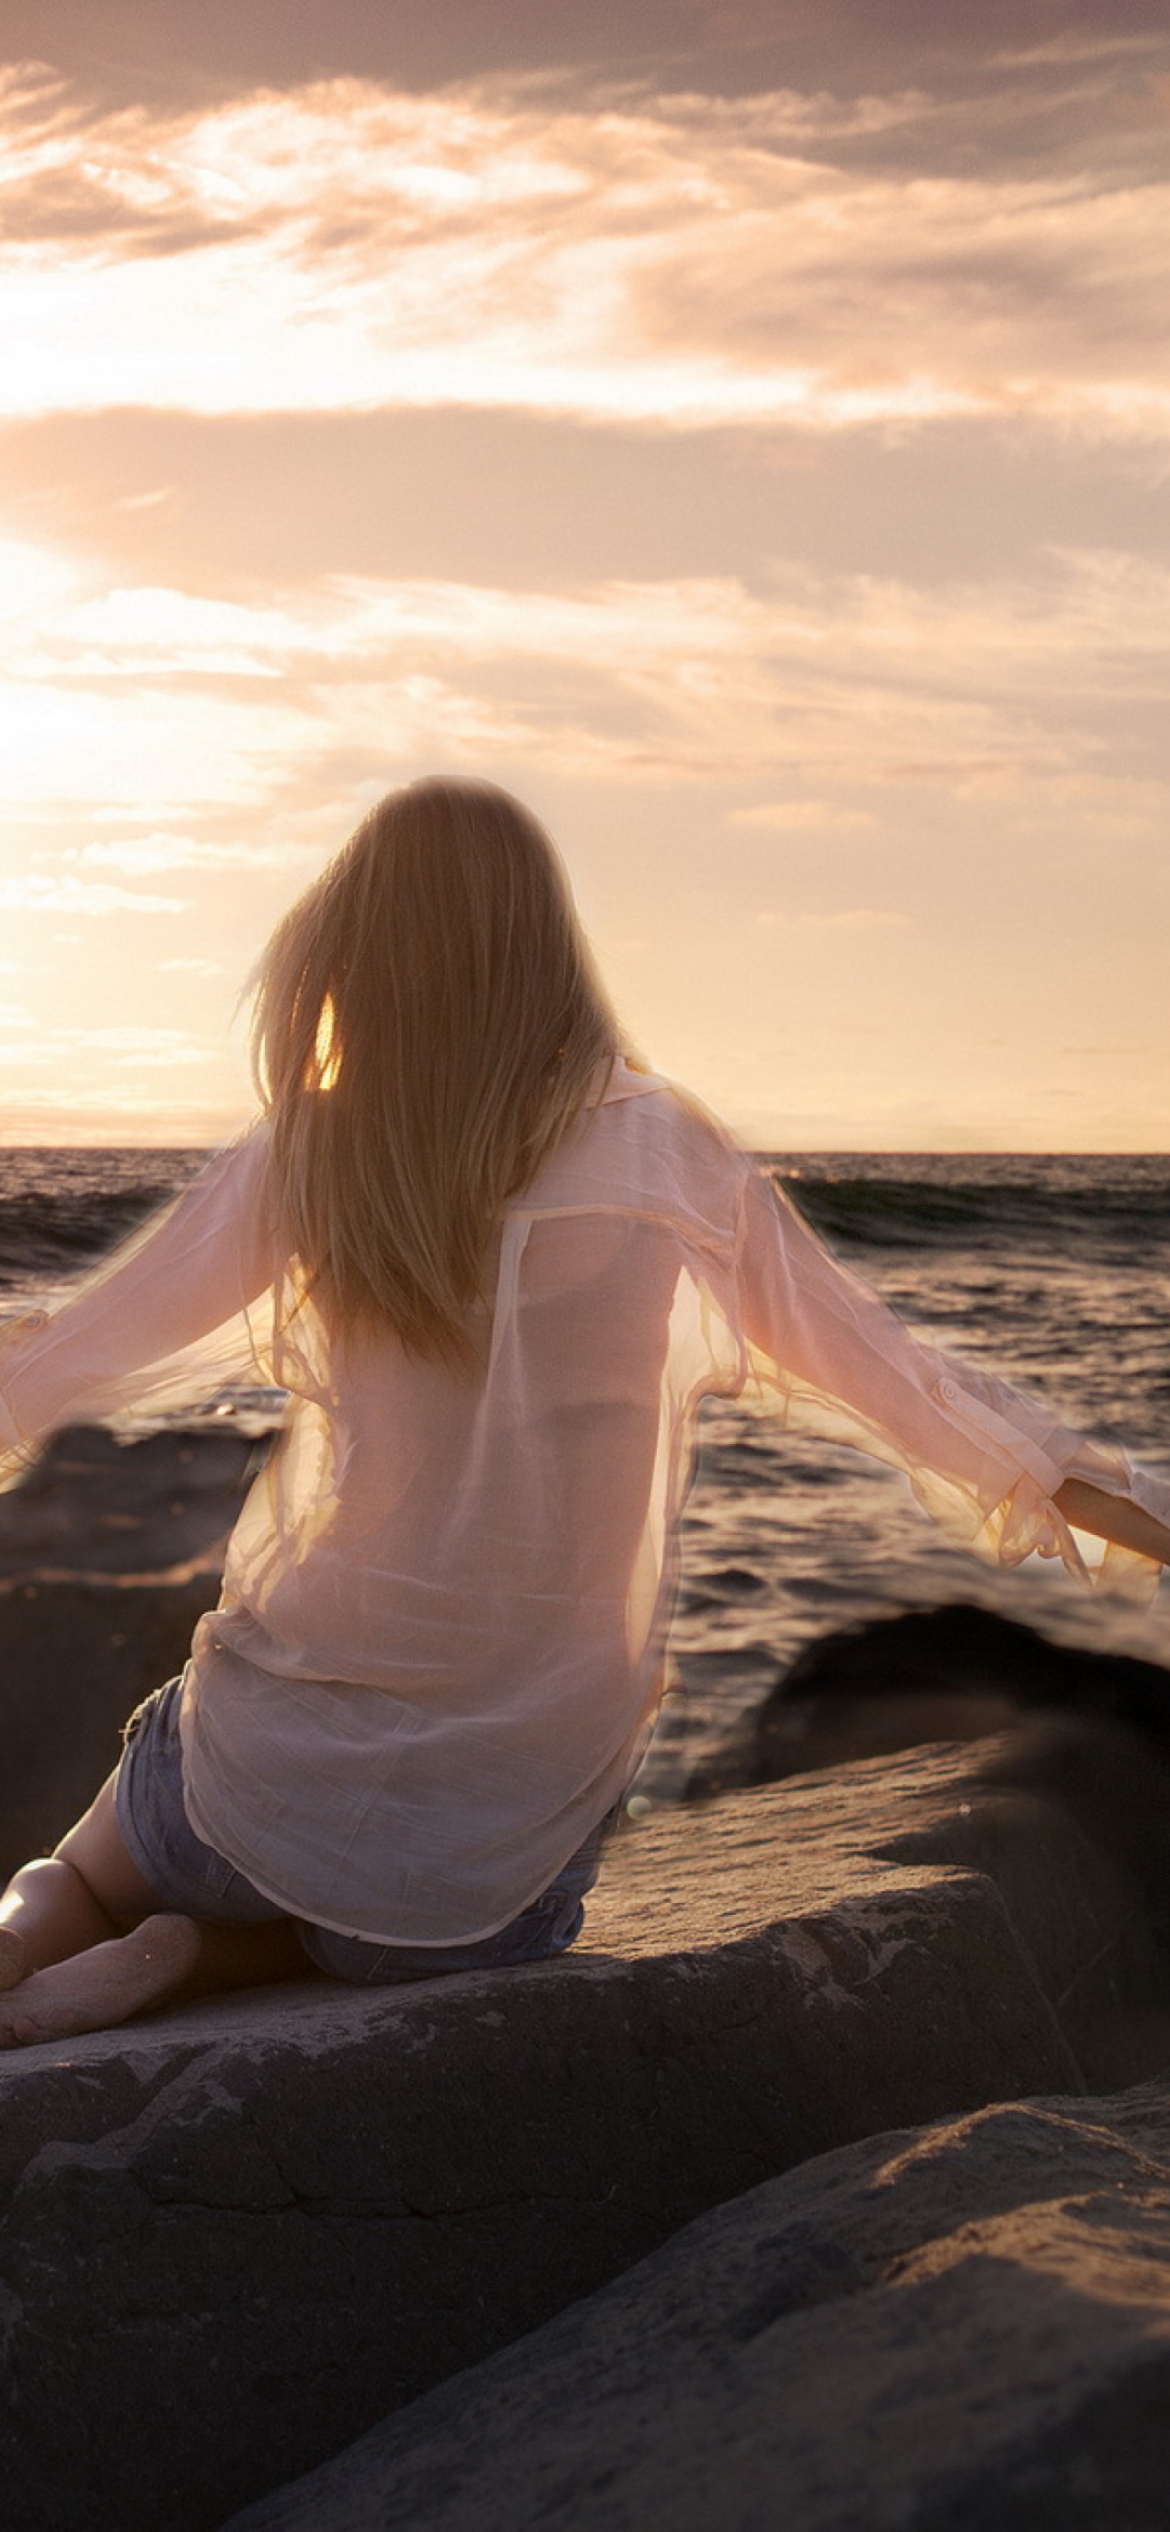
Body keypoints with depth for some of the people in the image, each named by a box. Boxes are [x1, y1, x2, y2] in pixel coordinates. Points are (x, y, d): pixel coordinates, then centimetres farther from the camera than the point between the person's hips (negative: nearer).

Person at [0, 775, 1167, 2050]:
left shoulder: (306, 1159, -6)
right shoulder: (672, 1158, -4)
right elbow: (889, 1376, 4)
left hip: (287, 1776, 1)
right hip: (517, 1835, 0)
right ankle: (188, 1958, 3)